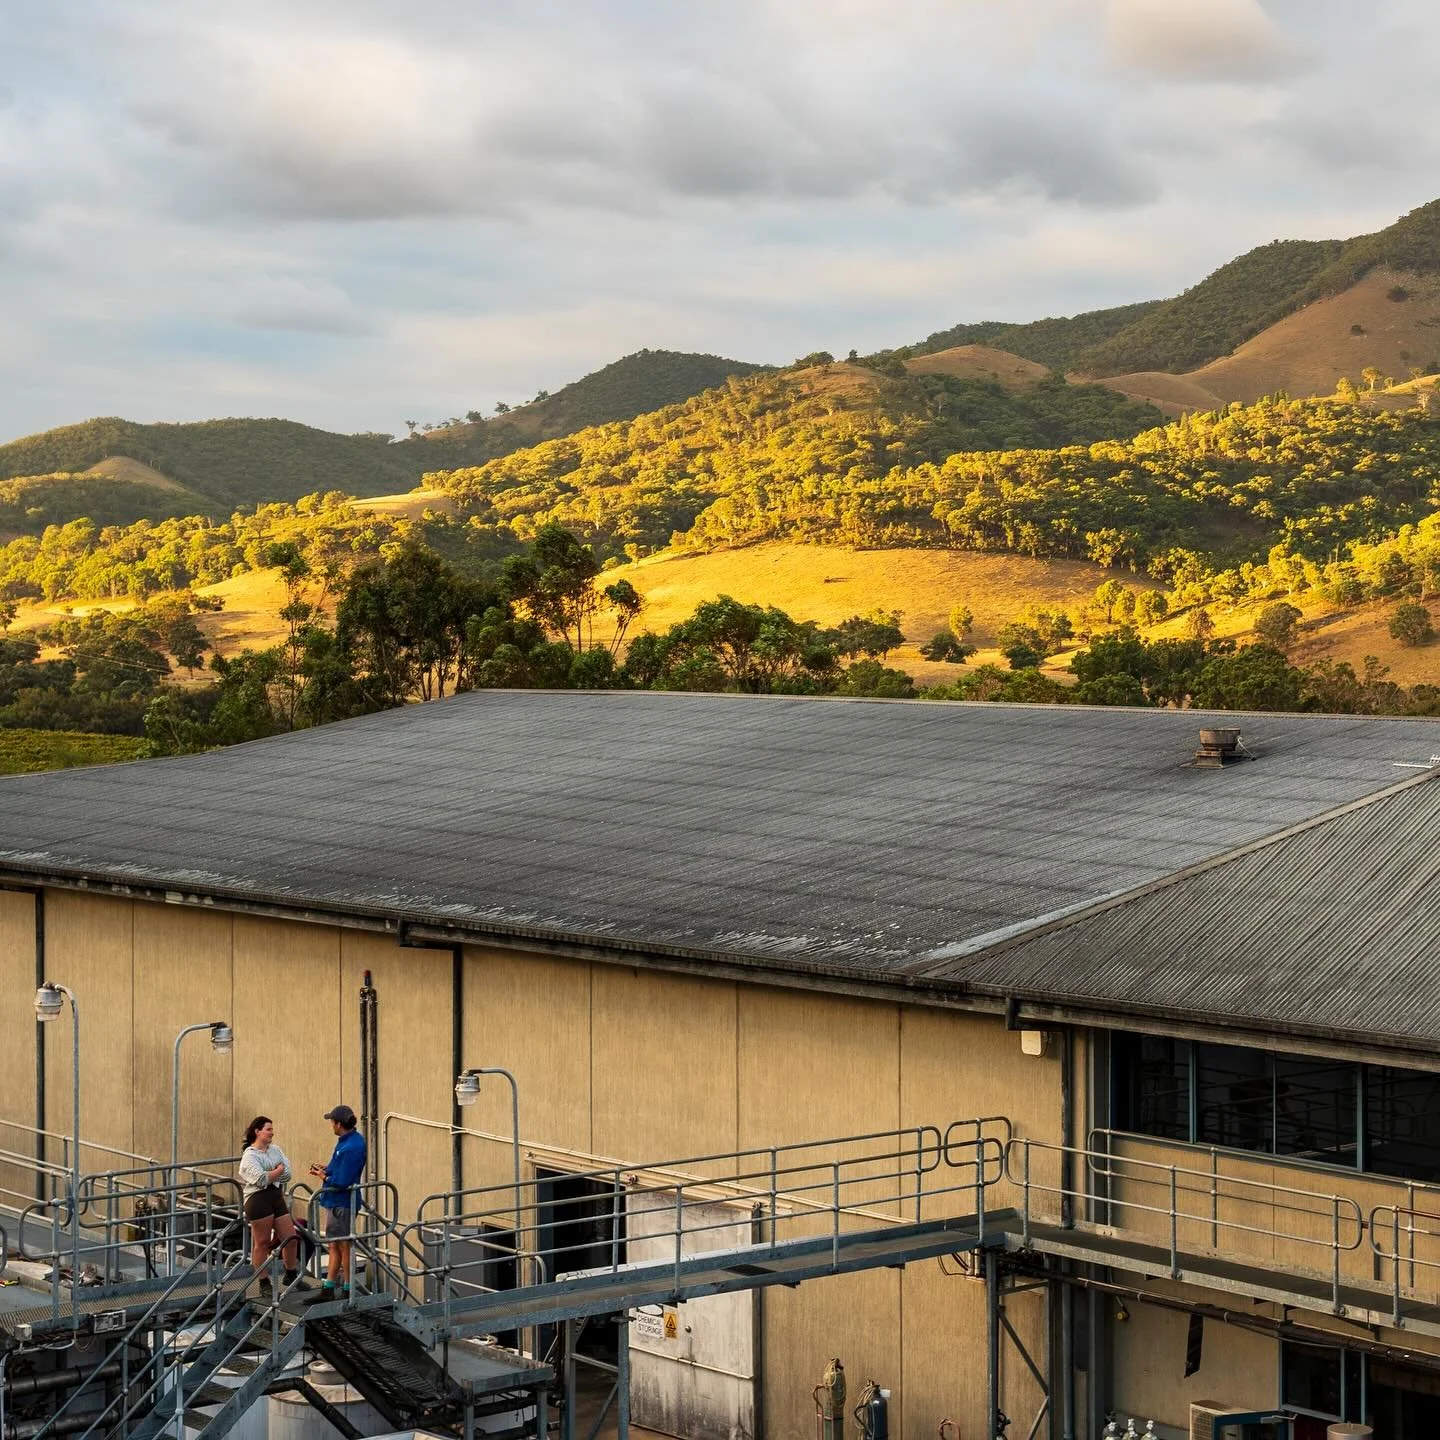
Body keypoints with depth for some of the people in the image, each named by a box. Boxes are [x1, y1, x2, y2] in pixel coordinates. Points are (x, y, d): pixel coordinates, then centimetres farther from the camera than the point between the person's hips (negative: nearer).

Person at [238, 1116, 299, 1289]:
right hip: (258, 1201, -7)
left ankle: (291, 1275, 27)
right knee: (262, 1242, 1)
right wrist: (278, 1171, -5)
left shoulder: (276, 1150, 12)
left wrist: (270, 1176, -9)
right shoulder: (249, 1156, -8)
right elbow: (261, 1180, -21)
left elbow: (287, 1175, 3)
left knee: (290, 1238, 9)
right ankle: (264, 1282, 10)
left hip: (277, 1198, 7)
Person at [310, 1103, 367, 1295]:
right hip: (335, 1201, 10)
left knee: (343, 1246, 1)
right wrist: (326, 1169, 5)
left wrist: (324, 1176, -10)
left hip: (341, 1203, -10)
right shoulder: (353, 1138, 6)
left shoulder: (350, 1148, -26)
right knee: (334, 1245, 16)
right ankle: (328, 1287, 24)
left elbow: (341, 1183, -26)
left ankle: (347, 1290, 11)